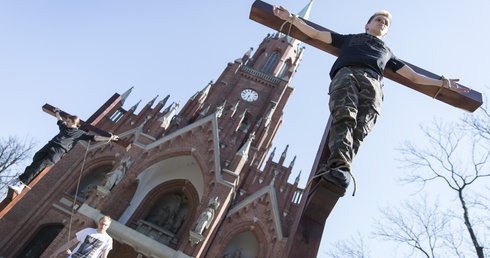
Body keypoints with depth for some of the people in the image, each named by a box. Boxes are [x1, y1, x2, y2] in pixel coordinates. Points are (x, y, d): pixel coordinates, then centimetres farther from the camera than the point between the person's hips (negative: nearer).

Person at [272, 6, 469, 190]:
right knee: (345, 117, -34)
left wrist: (443, 83, 33)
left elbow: (414, 77, 42)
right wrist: (291, 18, 30)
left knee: (360, 130, -28)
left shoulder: (387, 53, 45)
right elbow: (316, 34, 37)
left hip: (372, 83, 2)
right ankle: (340, 165, -51)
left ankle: (332, 168, -46)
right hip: (346, 74, -1)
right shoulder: (350, 38, 42)